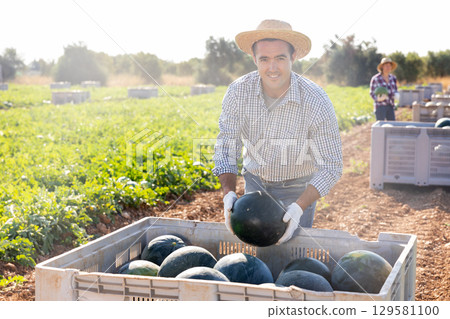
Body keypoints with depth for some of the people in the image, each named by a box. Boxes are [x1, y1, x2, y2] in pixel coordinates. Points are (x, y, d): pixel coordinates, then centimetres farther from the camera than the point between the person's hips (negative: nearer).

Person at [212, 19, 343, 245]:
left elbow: (330, 167, -21)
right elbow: (226, 146, -12)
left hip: (297, 186, -2)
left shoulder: (317, 102, -27)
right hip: (255, 179, 2)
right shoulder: (238, 92, -20)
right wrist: (228, 193, -28)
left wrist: (299, 207, -33)